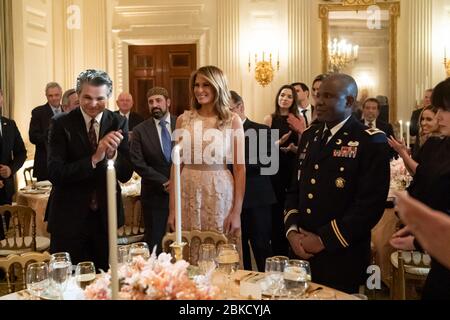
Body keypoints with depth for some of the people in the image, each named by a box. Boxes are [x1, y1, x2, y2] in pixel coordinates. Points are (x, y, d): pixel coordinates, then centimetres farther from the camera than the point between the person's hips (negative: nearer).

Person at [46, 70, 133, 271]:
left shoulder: (118, 123, -2)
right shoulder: (62, 124, -8)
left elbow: (126, 175, -4)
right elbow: (55, 173, -16)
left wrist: (112, 154, -25)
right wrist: (94, 159, -27)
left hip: (106, 216, 2)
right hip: (69, 217, -2)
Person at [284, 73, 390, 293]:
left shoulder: (371, 142, -10)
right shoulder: (309, 136, 11)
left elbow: (371, 203, -16)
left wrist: (324, 240, -15)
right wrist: (292, 231, -3)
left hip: (342, 256, -5)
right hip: (302, 250, 6)